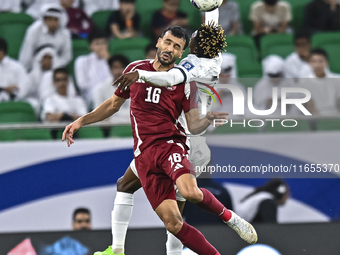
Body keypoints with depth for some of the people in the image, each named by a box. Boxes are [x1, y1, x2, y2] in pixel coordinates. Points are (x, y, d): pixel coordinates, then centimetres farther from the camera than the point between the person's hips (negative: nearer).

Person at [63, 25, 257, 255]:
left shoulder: (183, 81, 4)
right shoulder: (136, 69, 11)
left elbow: (194, 126, 3)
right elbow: (114, 104, 25)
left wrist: (208, 119, -19)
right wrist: (81, 121, 18)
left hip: (170, 143, -2)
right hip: (144, 152, 2)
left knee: (190, 192, -34)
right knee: (172, 222, -10)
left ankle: (227, 214, -5)